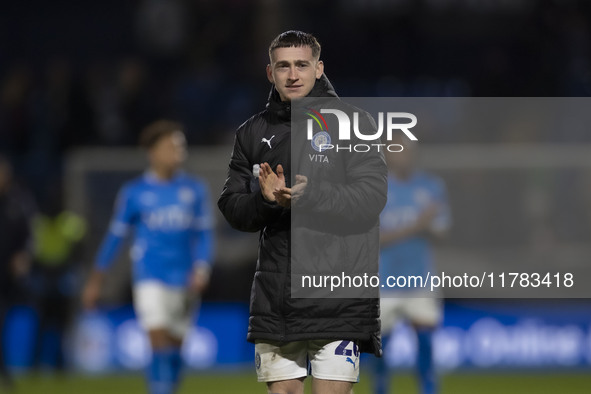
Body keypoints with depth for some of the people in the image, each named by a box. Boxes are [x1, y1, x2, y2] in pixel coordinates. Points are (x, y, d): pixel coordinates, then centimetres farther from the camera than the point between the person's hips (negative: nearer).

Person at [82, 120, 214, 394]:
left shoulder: (195, 190, 7)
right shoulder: (134, 192, 1)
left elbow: (204, 234, 8)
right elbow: (115, 235, 8)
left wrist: (201, 269, -10)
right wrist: (96, 280, 11)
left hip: (184, 281, 3)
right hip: (150, 279, -3)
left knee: (175, 349, 8)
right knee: (160, 341, -17)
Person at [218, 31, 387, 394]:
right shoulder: (253, 133, 13)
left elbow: (371, 196, -10)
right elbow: (232, 208, 11)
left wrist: (311, 195, -24)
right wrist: (266, 200, -12)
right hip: (275, 298, 4)